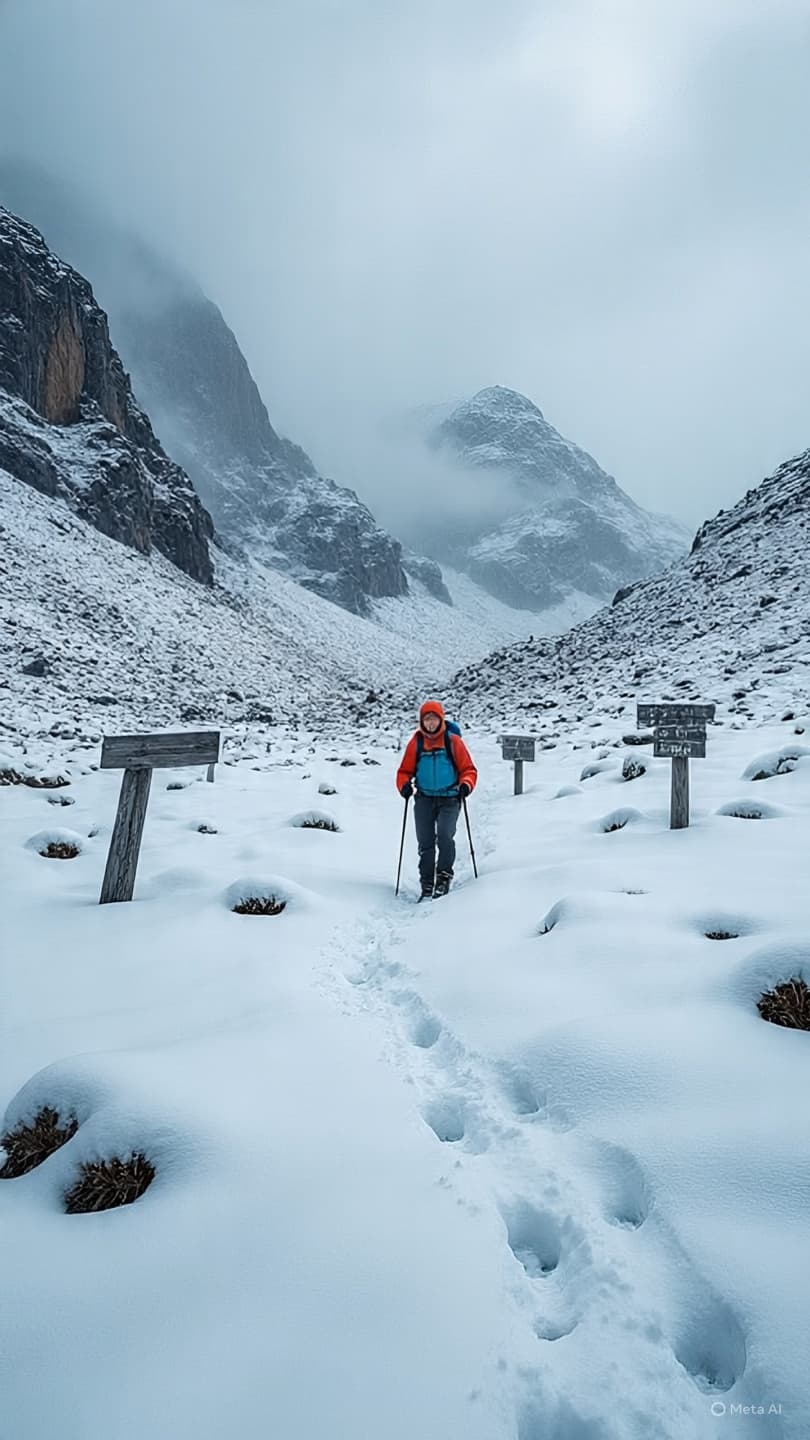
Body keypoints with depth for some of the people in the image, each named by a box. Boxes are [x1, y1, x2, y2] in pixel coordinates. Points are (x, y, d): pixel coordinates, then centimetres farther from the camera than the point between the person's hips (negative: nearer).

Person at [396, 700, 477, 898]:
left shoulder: (453, 741, -1)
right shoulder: (416, 742, 5)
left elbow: (468, 769, 1)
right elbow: (405, 770, 11)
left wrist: (466, 785, -18)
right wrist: (404, 785, -9)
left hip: (449, 799, -2)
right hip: (424, 799, 3)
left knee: (444, 836, -21)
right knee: (425, 843, 3)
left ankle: (444, 876, -4)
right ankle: (427, 885, 13)